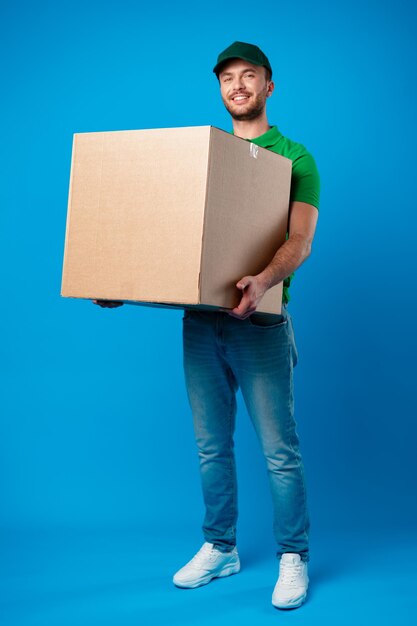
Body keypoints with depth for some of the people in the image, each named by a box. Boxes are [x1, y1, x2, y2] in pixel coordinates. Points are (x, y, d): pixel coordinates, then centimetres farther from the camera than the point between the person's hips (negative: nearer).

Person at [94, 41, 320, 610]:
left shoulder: (294, 157, 1)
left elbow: (300, 240, -13)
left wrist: (263, 281, -33)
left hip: (259, 322, -4)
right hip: (200, 321, 5)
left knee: (278, 448, 0)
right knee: (211, 446, 12)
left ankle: (294, 558, 16)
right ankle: (220, 549, 27)